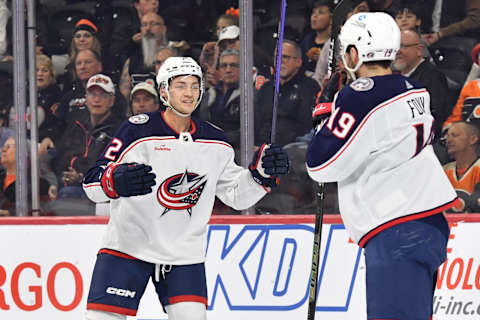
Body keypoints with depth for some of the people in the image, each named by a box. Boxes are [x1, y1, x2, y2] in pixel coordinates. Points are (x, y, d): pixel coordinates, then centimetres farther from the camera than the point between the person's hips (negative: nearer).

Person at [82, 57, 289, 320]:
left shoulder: (216, 144, 6)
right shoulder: (138, 131, -11)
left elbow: (236, 194, 13)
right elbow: (92, 184, -15)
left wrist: (262, 172, -5)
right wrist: (116, 181, -38)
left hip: (184, 254, 3)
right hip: (128, 245, -3)